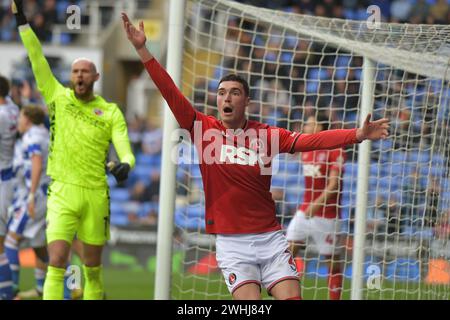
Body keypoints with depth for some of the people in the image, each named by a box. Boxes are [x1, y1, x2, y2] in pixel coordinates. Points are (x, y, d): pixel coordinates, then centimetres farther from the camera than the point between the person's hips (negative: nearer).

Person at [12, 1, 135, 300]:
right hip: (63, 192, -1)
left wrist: (124, 165, -30)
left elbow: (125, 150, -6)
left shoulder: (111, 112, 4)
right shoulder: (59, 97, 6)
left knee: (93, 267, 9)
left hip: (96, 195, 1)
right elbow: (38, 59, 0)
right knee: (57, 263, -13)